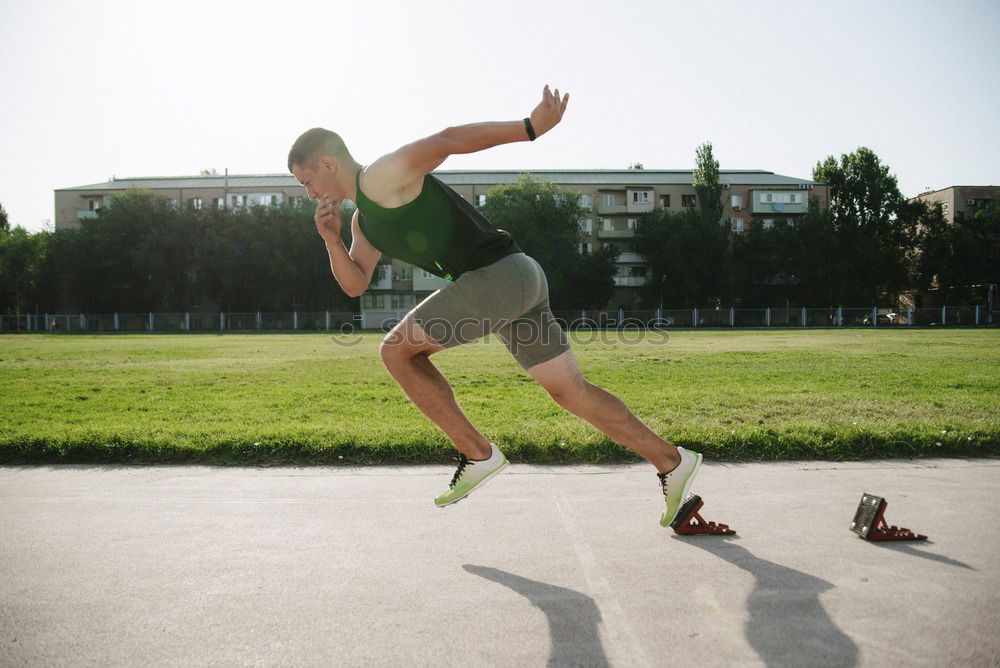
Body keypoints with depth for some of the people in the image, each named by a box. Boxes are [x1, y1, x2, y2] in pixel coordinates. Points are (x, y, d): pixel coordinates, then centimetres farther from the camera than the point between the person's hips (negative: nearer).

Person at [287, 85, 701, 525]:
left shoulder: (380, 177, -4)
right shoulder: (363, 220, 24)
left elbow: (448, 140, -13)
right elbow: (355, 284, 24)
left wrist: (530, 127, -17)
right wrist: (331, 239, 7)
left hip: (498, 273, -10)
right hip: (520, 279, 10)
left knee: (397, 351, -1)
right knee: (570, 391, 12)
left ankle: (478, 455, 2)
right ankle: (671, 462, 17)